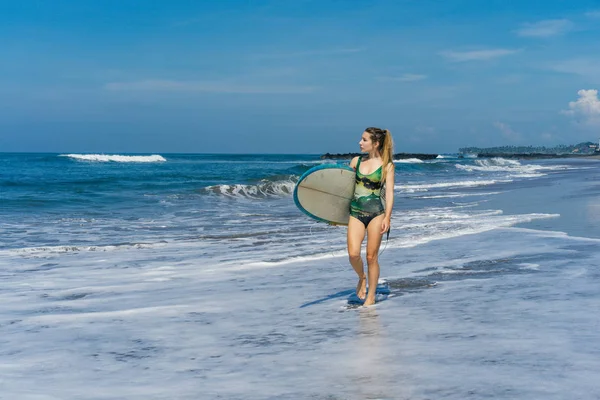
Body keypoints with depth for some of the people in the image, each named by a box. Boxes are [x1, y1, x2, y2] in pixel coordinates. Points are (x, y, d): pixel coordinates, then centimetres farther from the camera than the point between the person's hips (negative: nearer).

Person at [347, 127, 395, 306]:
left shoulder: (387, 165, -1)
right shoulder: (356, 161, 8)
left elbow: (389, 192, -6)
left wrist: (387, 218, -14)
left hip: (376, 213, -3)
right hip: (356, 212, 3)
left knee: (371, 257, 0)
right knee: (353, 254, -12)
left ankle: (371, 296, 13)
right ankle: (361, 278, 20)